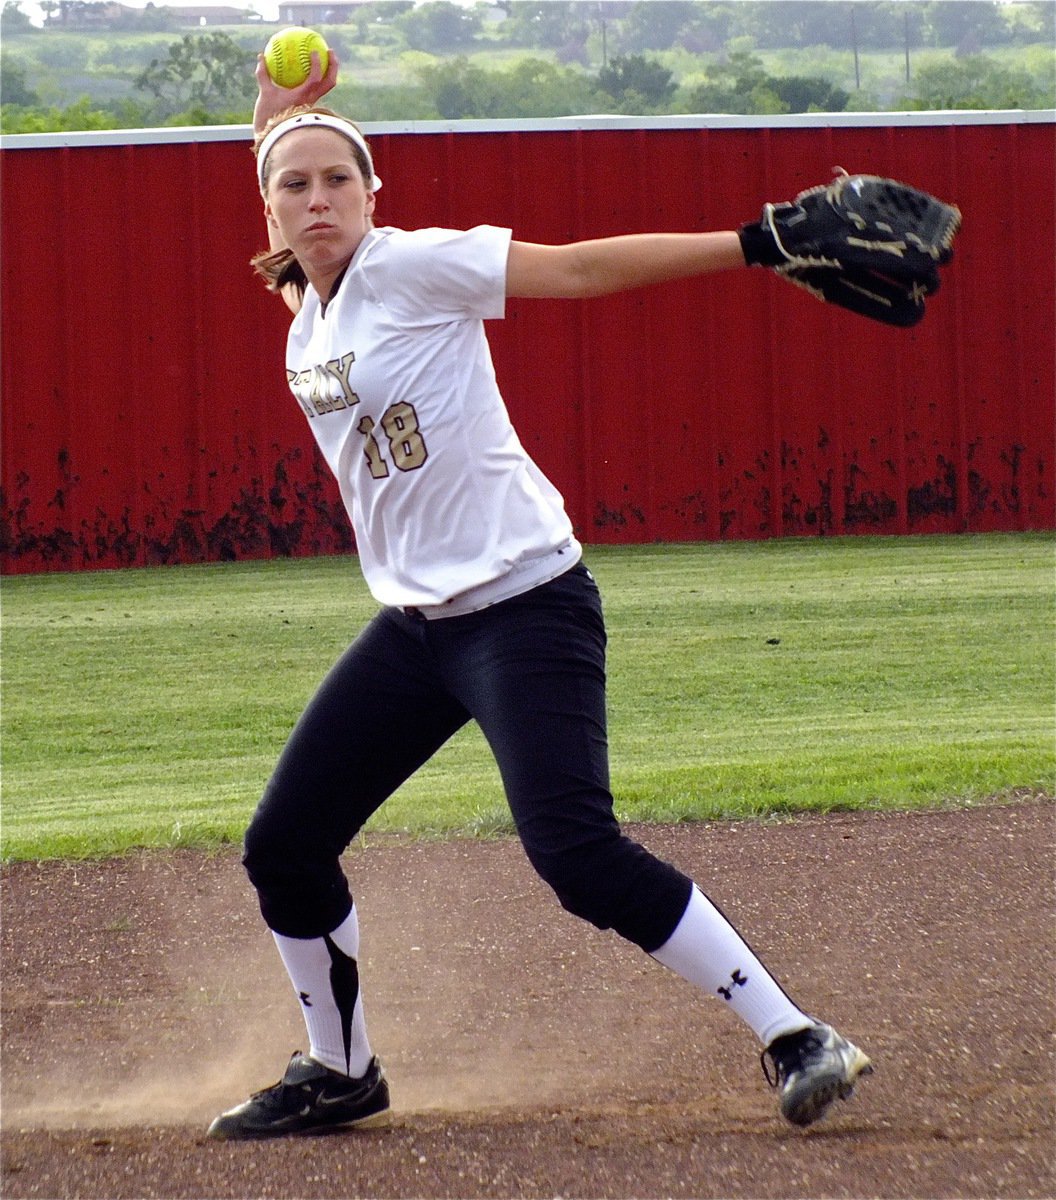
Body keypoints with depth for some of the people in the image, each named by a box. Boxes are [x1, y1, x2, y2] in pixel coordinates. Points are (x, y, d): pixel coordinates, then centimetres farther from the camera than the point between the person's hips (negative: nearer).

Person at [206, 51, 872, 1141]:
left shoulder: (411, 265, -9)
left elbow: (584, 267, -14)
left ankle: (793, 1039, -11)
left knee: (576, 853, -20)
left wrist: (756, 243, -21)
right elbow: (290, 246, 34)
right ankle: (340, 1074, 28)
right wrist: (274, 122, 19)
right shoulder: (305, 310, 11)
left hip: (525, 609, -8)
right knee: (283, 847, 8)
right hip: (412, 626, 8)